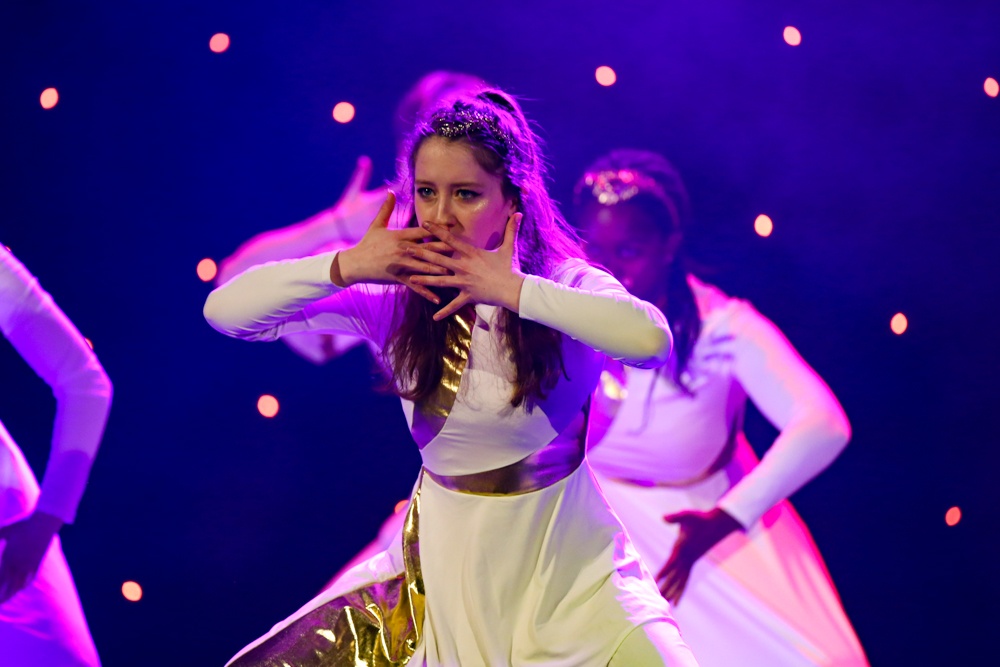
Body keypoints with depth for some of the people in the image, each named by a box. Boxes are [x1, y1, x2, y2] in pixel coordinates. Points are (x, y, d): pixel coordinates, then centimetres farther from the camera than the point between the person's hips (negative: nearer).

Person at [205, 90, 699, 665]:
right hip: (446, 553, 2)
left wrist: (514, 291, -30)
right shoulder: (394, 298, -6)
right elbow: (224, 311, -11)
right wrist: (345, 267, -23)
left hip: (566, 559, -2)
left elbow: (651, 339, -36)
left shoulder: (565, 283, -12)